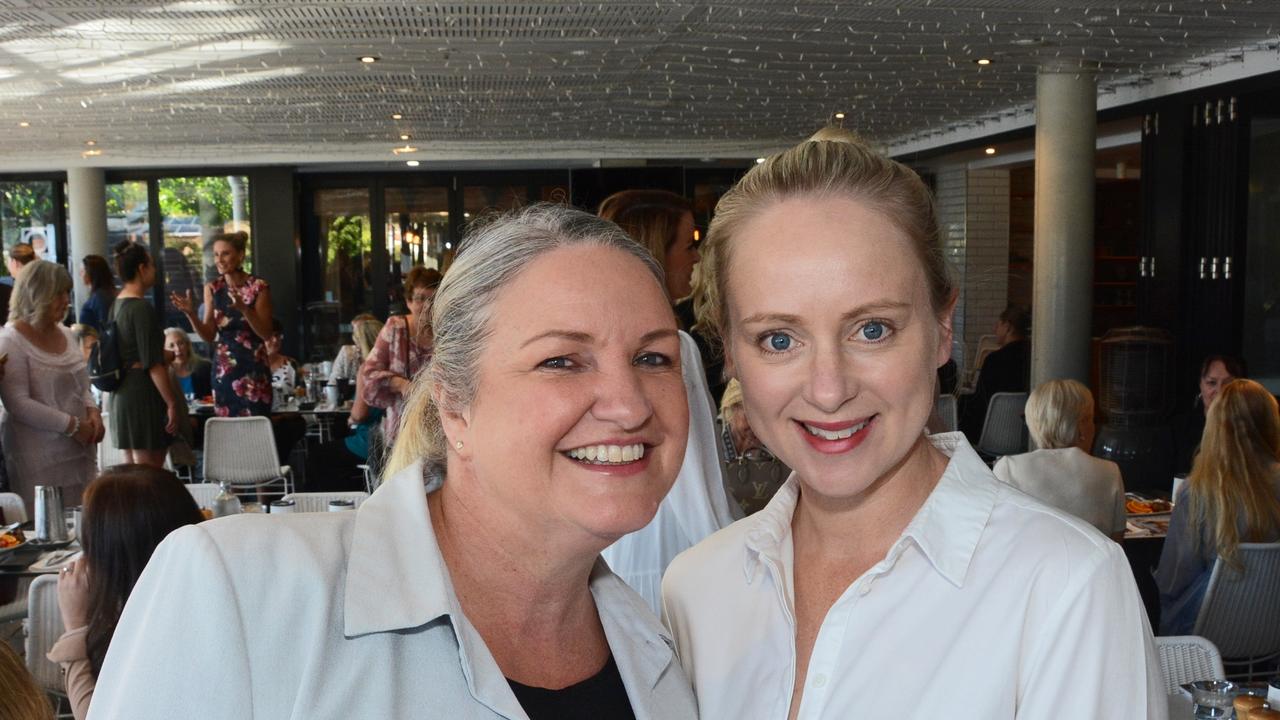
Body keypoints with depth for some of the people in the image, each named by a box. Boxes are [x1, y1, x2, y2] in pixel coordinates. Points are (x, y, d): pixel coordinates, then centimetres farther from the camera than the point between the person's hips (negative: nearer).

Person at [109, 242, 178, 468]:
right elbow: (153, 364, -18)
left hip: (121, 393, 10)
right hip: (144, 394, -10)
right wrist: (173, 403, -15)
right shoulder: (141, 308, -15)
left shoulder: (116, 305, 12)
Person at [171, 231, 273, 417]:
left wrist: (243, 308, -22)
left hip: (253, 369, -3)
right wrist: (190, 313, -13)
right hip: (223, 370, 3)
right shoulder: (212, 289, 4)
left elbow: (266, 333, -9)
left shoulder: (258, 287, -6)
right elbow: (209, 335, 4)